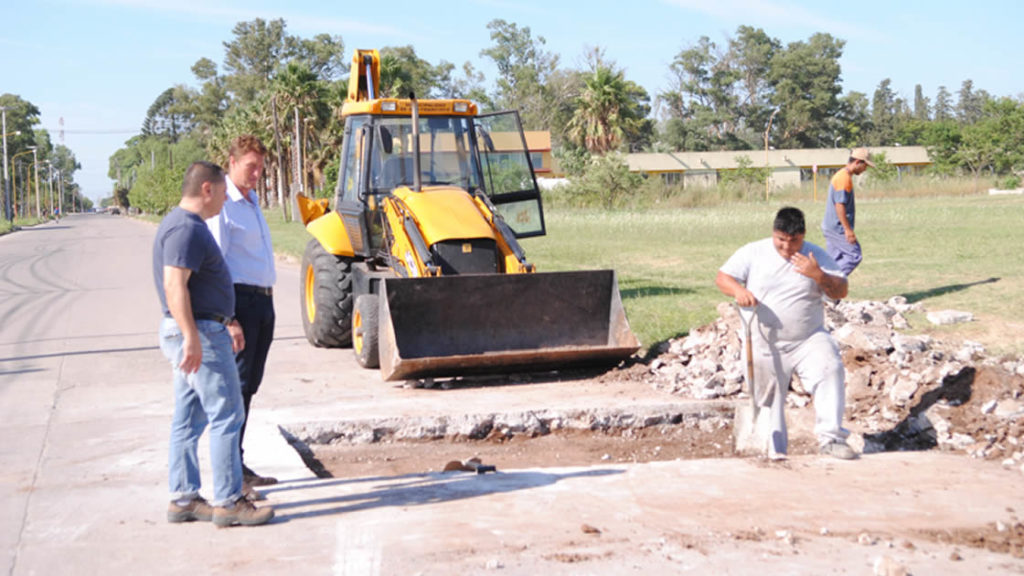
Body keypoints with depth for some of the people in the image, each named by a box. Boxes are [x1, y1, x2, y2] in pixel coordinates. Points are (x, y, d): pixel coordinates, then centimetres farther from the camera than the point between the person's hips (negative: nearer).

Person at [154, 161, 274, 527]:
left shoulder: (188, 225, 18)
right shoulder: (186, 229, -16)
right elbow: (175, 286, -26)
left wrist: (228, 322, 32)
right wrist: (192, 338, -29)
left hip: (197, 332, 11)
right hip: (200, 332, -11)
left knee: (188, 419, 12)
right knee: (226, 415, -7)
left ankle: (183, 499, 17)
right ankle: (228, 501, -4)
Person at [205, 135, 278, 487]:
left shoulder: (252, 201, 18)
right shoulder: (222, 205, -11)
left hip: (263, 300, 9)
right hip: (240, 301, -9)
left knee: (249, 384, 12)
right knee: (235, 385, -6)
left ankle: (238, 466, 19)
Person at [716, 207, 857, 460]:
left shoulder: (816, 256, 4)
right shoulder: (754, 253, 1)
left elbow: (841, 291, 1)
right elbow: (722, 277, 0)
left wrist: (818, 275, -18)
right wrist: (738, 290, -22)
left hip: (809, 339, 0)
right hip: (765, 344, 0)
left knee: (830, 369, -23)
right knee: (768, 395, 2)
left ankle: (830, 437, -21)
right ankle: (775, 451, 14)